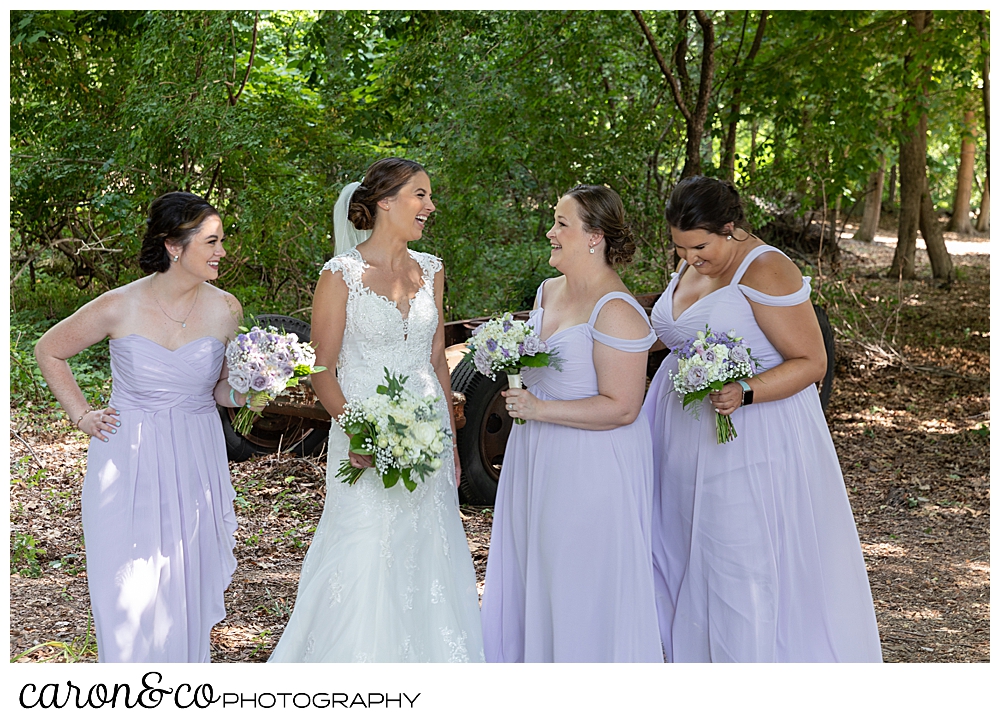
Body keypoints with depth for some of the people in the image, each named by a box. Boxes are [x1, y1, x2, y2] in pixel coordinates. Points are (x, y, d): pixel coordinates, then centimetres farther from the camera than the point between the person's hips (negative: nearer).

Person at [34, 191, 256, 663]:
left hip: (196, 462, 2)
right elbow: (49, 351, 7)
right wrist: (81, 415, 2)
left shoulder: (225, 310, -3)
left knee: (189, 587, 8)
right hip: (128, 463, -2)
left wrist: (246, 394, -10)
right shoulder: (119, 308, -10)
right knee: (128, 591, 2)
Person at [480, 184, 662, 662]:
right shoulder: (548, 291, 8)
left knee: (583, 583, 4)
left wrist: (538, 409, -22)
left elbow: (621, 408, -23)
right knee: (533, 568, 17)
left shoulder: (616, 312, -20)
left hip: (592, 467, -9)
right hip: (538, 460, 9)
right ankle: (533, 659, 33)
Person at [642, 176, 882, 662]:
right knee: (686, 559, 11)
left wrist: (745, 393, -29)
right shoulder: (691, 265, 9)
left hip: (752, 436, -8)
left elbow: (811, 362, -18)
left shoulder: (766, 272, -17)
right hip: (686, 437, 8)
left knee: (746, 571, -4)